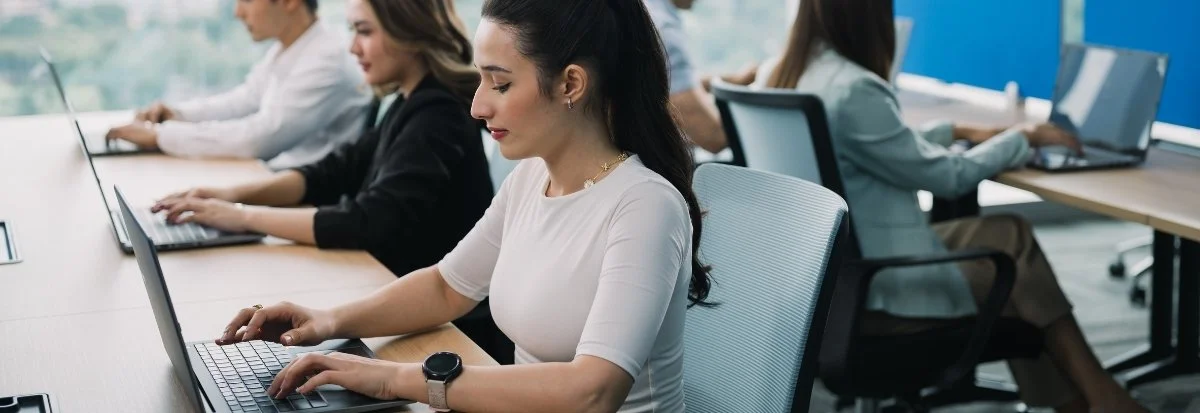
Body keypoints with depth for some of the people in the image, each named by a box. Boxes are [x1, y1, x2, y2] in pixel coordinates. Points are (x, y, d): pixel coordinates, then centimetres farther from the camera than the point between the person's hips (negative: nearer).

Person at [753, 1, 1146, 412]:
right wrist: (1023, 137, 3)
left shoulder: (775, 74, 3)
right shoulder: (852, 90, -25)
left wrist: (958, 131, 20)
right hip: (871, 291, -8)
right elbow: (948, 176, -13)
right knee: (1014, 240, 12)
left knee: (1009, 235, 15)